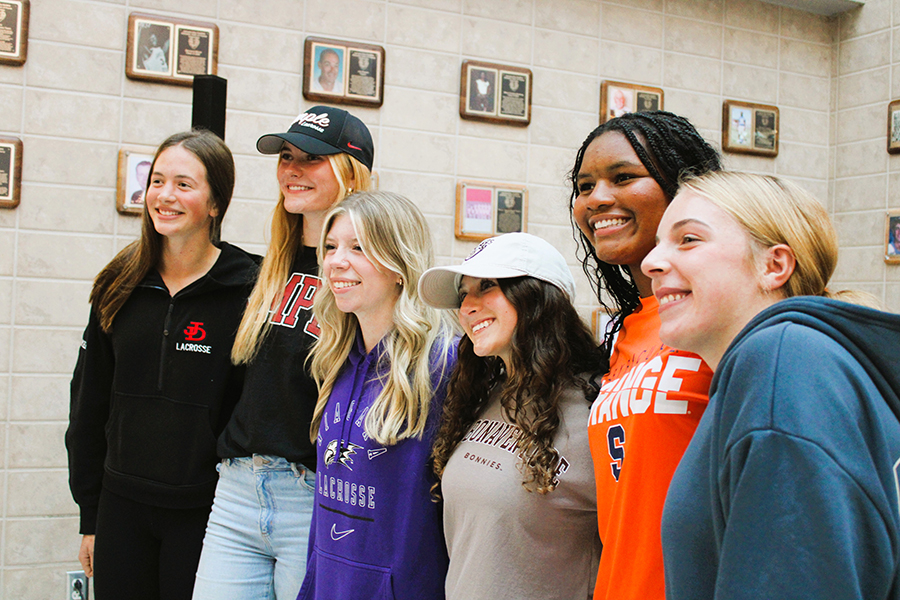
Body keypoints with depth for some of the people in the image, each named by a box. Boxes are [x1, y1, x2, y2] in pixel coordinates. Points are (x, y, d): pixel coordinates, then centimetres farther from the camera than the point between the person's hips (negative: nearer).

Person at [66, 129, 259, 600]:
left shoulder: (248, 290, -10)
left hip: (203, 511, -4)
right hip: (121, 508, 4)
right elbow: (89, 403, 10)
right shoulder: (121, 286, 4)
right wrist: (90, 516, 10)